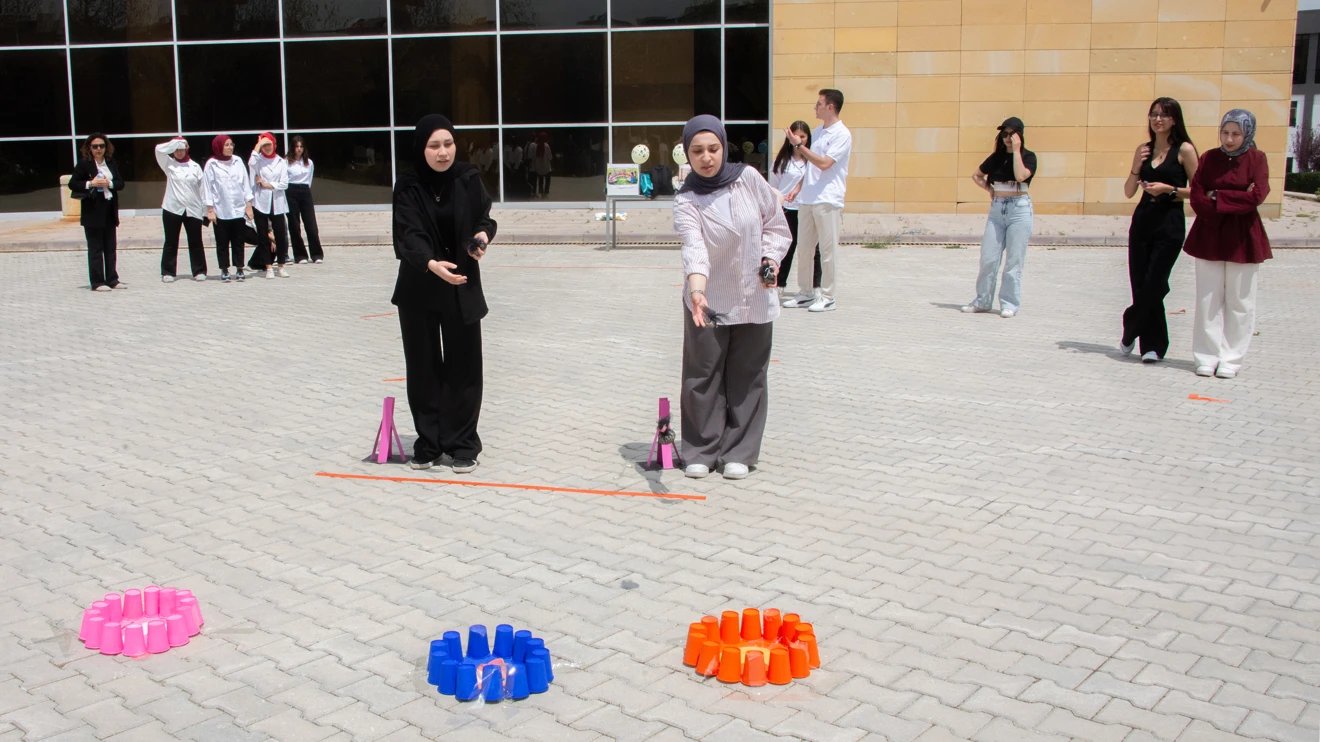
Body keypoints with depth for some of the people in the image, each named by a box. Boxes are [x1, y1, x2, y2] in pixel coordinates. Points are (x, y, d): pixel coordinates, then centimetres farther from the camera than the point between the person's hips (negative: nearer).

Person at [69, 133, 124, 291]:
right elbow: (72, 184, -7)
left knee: (110, 248, 10)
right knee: (95, 249, -2)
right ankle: (97, 282, 1)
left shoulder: (111, 163, 11)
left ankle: (112, 279, 16)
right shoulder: (83, 164, -4)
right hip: (93, 213, -5)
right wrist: (90, 184, -20)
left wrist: (109, 183, -12)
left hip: (109, 211, 5)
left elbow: (121, 183, 7)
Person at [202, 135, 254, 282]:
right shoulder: (211, 164, -2)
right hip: (220, 211, -2)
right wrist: (210, 209, -5)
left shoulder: (237, 161, 5)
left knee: (238, 242, 6)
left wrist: (249, 205, 3)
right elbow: (207, 187, -2)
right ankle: (224, 270, 11)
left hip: (238, 209, 2)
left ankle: (239, 269, 13)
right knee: (222, 242, 5)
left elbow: (245, 183, 7)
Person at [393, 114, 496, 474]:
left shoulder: (468, 178, -4)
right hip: (419, 289, -1)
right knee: (423, 366, 7)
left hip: (462, 287, 1)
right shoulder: (408, 185, -10)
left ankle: (462, 444, 14)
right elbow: (409, 235, -21)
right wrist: (431, 263, -40)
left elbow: (484, 218, 7)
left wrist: (482, 235, -17)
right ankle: (428, 442, 20)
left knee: (463, 366, 3)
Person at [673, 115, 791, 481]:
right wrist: (697, 290, -49)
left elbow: (776, 223, 7)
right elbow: (694, 247, -33)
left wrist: (770, 259, -9)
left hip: (754, 299, 2)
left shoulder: (748, 178, -7)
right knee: (703, 377, 3)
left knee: (747, 378, 8)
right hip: (708, 301, -2)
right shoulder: (686, 201, -15)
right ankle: (701, 451, 18)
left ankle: (739, 453, 19)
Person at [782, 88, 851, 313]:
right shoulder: (817, 132, 15)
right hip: (807, 199, 8)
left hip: (827, 200, -8)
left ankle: (827, 298, 4)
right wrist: (797, 190, 14)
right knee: (804, 248, 10)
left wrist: (799, 145, -16)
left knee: (827, 250, -2)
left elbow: (824, 163, -19)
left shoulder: (842, 134, -9)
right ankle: (805, 293, 18)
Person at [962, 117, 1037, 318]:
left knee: (1014, 261, -2)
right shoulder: (996, 157, 11)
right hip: (997, 209, 4)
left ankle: (1010, 304, 4)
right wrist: (988, 188, 7)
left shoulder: (1028, 156, 0)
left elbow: (1020, 176, -20)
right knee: (988, 258, 3)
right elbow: (976, 175, 24)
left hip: (1019, 209, -4)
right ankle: (982, 301, 12)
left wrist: (1016, 150, -15)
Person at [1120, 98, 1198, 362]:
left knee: (1153, 286, -8)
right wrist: (1136, 169, -6)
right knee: (1140, 286, 4)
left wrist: (1168, 189, -16)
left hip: (1170, 224, -5)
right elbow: (1129, 192, 10)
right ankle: (1152, 345, 17)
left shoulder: (1184, 150, -3)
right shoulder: (1143, 150, 11)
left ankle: (1130, 332, 11)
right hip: (1142, 221, 5)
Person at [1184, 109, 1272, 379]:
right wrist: (1235, 202, -14)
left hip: (1243, 238, -2)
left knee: (1240, 301, 3)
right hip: (1209, 236, 2)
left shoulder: (1257, 159, -1)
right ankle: (1208, 357, 8)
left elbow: (1257, 196, -14)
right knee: (1208, 299, 3)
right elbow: (1197, 198, -5)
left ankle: (1231, 359, 9)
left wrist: (1217, 198, -10)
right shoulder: (1209, 158, 4)